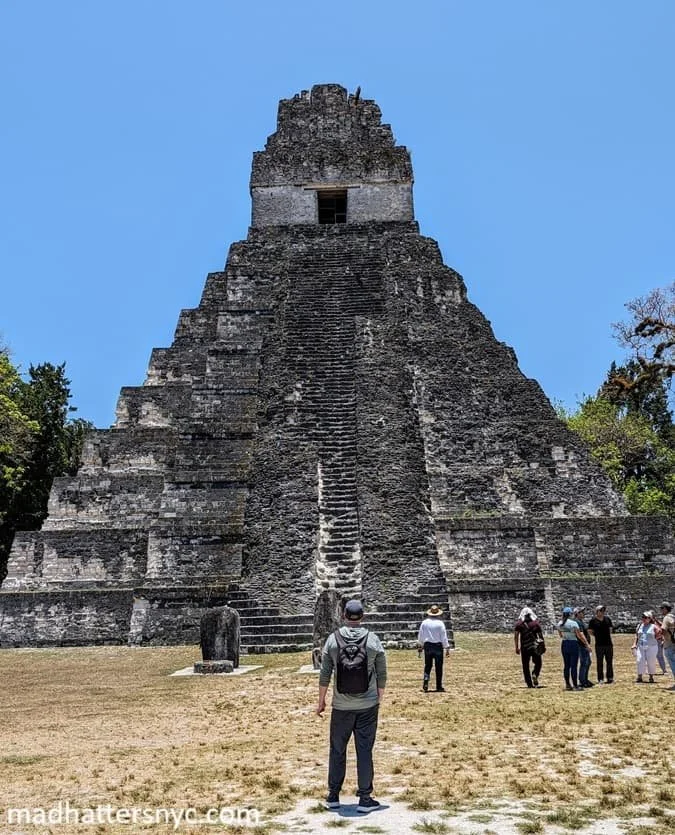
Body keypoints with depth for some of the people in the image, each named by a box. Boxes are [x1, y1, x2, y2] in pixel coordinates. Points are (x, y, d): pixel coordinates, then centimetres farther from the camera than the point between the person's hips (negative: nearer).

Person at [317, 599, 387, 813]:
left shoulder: (333, 639, -5)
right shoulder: (373, 640, -5)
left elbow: (324, 673, -2)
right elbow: (382, 674, 0)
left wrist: (321, 701, 8)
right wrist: (379, 699, 13)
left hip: (341, 706, 0)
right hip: (368, 706, 0)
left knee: (337, 751, 13)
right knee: (364, 752, 7)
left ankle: (333, 796, 22)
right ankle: (365, 799, 11)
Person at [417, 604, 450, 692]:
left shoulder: (424, 622, 1)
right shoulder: (440, 623, -9)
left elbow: (420, 636, 8)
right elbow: (444, 637, -9)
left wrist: (419, 646, 19)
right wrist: (447, 649, -4)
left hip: (427, 646, 3)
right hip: (438, 646, -3)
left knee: (427, 665, 13)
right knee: (438, 667, 6)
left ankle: (425, 681, -7)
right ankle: (439, 687, 10)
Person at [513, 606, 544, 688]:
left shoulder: (519, 623, -1)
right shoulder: (536, 622, 0)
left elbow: (516, 635, -7)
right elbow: (540, 635, 0)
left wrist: (517, 647, -3)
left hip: (524, 647, 0)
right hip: (535, 647, 0)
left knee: (525, 666, 9)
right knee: (538, 663, 14)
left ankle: (529, 683, 6)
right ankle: (535, 674, -13)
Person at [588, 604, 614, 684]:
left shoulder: (607, 619, 8)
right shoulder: (593, 620, -5)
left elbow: (611, 629, 19)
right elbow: (590, 631, 1)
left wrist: (608, 635, 8)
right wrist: (597, 636, -3)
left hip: (609, 643, 4)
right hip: (599, 644, -4)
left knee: (609, 662, 10)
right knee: (599, 662, 2)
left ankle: (610, 677, 21)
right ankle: (600, 679, 8)